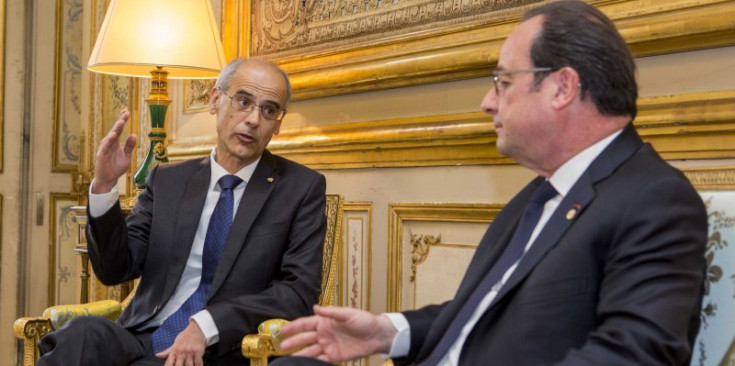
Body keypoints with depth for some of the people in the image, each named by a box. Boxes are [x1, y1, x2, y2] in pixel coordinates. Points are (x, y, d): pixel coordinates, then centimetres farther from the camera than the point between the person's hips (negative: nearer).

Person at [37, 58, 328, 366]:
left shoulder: (302, 188, 2)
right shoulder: (168, 180, 12)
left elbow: (301, 291, -6)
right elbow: (115, 270, 9)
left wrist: (207, 324, -17)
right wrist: (104, 187, -7)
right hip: (139, 341, 3)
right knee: (81, 335, -30)